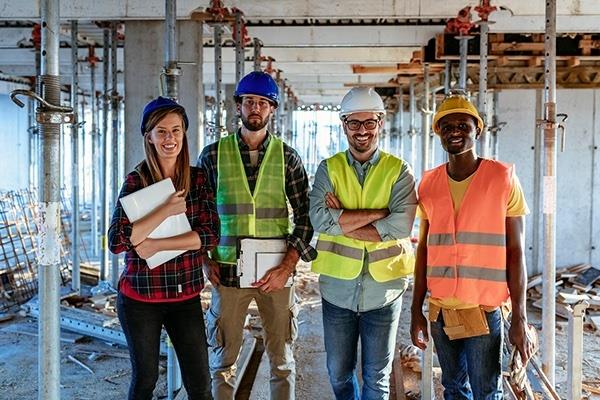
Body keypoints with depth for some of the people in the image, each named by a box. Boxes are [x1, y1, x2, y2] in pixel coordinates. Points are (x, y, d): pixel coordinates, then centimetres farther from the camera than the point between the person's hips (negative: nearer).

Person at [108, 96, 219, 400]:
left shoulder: (198, 179, 0)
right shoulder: (136, 180, -6)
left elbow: (210, 235, -9)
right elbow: (116, 241, -16)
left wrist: (155, 245, -16)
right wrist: (167, 210, -21)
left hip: (186, 295, 2)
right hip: (140, 296, -1)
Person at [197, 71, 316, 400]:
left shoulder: (287, 157, 2)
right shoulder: (213, 154, 2)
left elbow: (305, 215, 1)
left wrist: (287, 266, -8)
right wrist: (205, 260, -1)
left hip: (276, 273, 0)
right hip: (228, 271, 0)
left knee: (282, 360, 10)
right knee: (223, 360, 10)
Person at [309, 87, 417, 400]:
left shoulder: (399, 171, -2)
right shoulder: (328, 169, 1)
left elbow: (401, 226, -17)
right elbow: (321, 220, -16)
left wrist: (342, 222, -17)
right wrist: (379, 212, -18)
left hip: (383, 288, -1)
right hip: (338, 288, 1)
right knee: (339, 374, 17)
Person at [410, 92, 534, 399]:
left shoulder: (503, 178, -5)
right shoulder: (429, 184, 5)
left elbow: (515, 251, -5)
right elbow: (424, 250, 9)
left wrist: (519, 318, -8)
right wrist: (416, 310, 8)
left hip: (484, 310, -3)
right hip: (439, 309, 4)